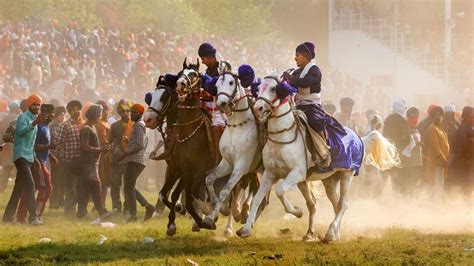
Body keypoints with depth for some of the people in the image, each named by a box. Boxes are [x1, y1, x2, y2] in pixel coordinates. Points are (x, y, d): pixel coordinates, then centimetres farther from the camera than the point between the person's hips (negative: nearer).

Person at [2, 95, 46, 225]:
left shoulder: (34, 119, 18)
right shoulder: (24, 117, -9)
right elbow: (21, 131, -30)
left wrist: (34, 157, 22)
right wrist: (34, 123, -44)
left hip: (28, 157, 9)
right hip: (21, 155, -9)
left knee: (19, 187, 10)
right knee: (29, 184, -19)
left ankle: (8, 216, 15)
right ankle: (33, 217, -25)